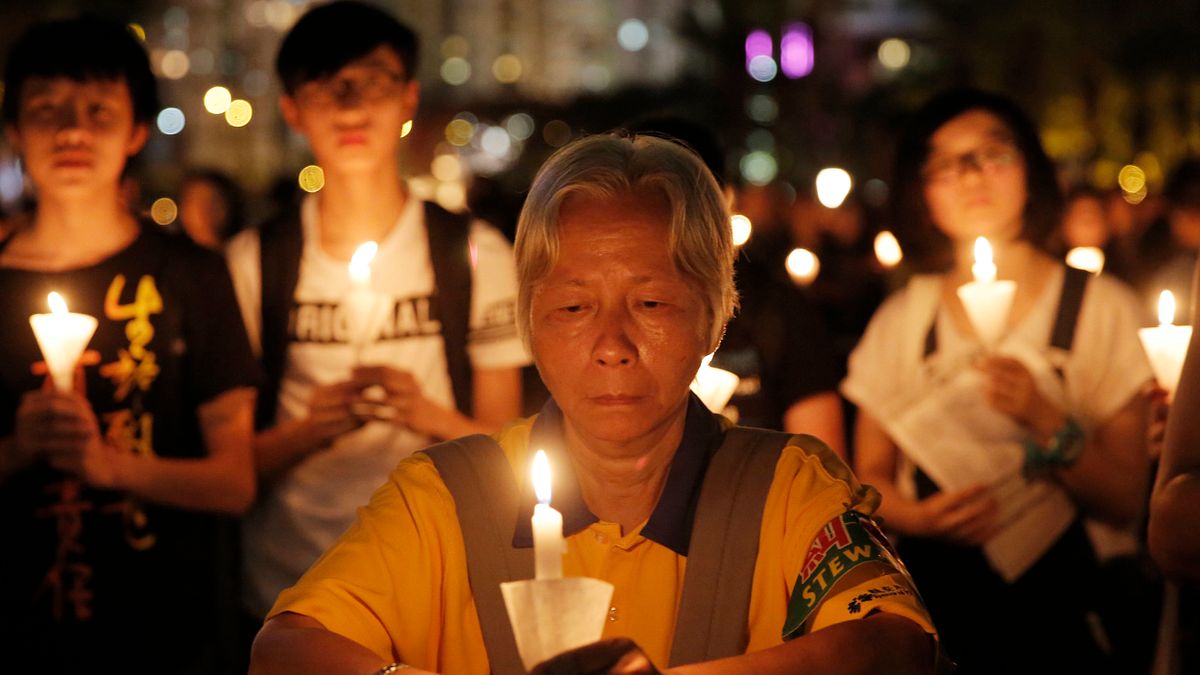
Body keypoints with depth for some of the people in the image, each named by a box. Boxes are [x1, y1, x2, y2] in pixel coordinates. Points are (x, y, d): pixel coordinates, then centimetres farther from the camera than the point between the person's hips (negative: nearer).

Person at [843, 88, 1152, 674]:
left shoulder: (1099, 307, -3)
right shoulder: (903, 319, 3)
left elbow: (1123, 503, -7)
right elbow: (869, 478, 6)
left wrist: (1045, 420, -24)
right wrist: (919, 517, -16)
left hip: (1054, 607, -1)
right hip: (930, 601, 1)